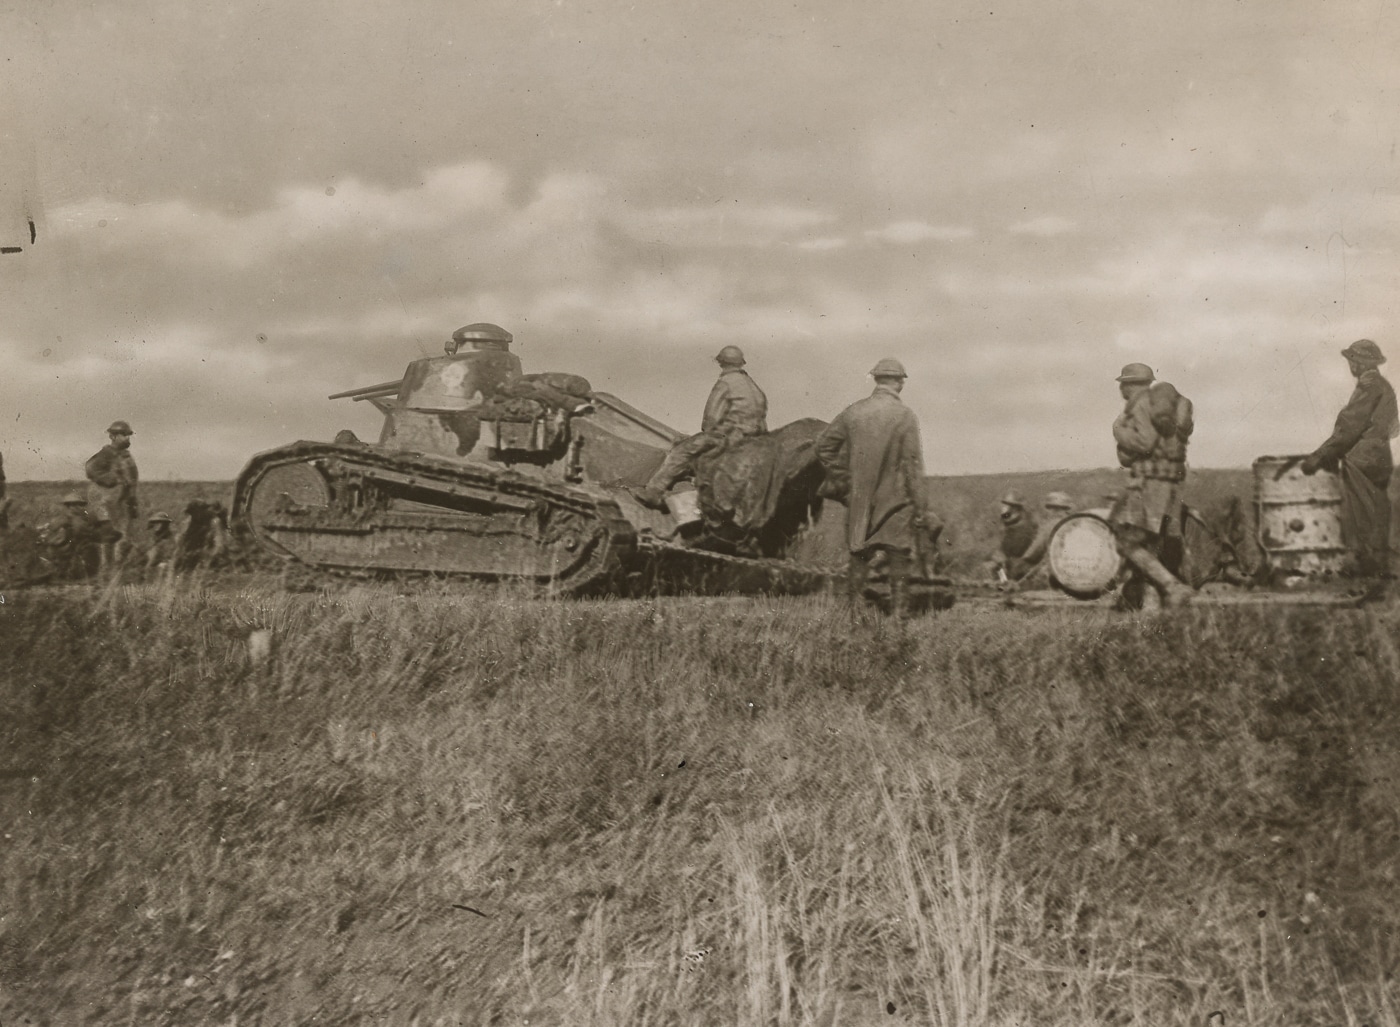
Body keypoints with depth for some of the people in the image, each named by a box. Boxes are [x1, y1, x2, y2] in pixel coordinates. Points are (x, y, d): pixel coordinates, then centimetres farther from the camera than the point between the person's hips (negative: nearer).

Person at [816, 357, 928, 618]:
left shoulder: (853, 412, 0)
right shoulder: (905, 416, -10)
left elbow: (824, 445, 5)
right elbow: (913, 466, -11)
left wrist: (840, 481, 14)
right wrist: (919, 508, -6)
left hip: (859, 501, 3)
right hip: (896, 503, -3)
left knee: (859, 556, 13)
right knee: (898, 560, 3)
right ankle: (897, 613, 3)